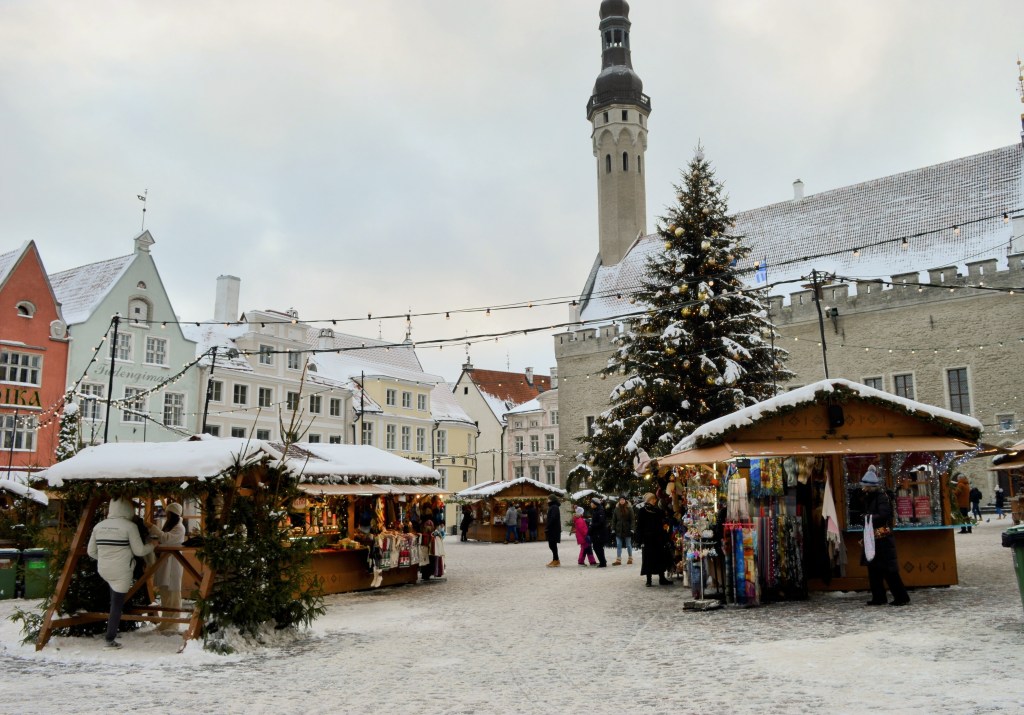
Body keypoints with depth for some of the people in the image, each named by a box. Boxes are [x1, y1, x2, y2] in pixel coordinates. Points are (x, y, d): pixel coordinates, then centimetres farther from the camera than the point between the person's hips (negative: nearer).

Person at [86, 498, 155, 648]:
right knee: (117, 605, 2)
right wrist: (152, 546, 11)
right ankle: (110, 640, 5)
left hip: (103, 571, 5)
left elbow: (91, 551, 11)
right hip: (121, 572, -5)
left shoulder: (99, 526, 4)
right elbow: (139, 551, -9)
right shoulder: (129, 526, -13)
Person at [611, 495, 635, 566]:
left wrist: (632, 529, -13)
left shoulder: (629, 508, -5)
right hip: (619, 530, 2)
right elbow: (614, 520, 6)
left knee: (628, 545, 9)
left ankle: (630, 559, 22)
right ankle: (618, 560, 1)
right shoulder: (616, 509, 3)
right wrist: (613, 529, 1)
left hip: (627, 530, -2)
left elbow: (633, 519, -6)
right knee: (618, 545, 1)